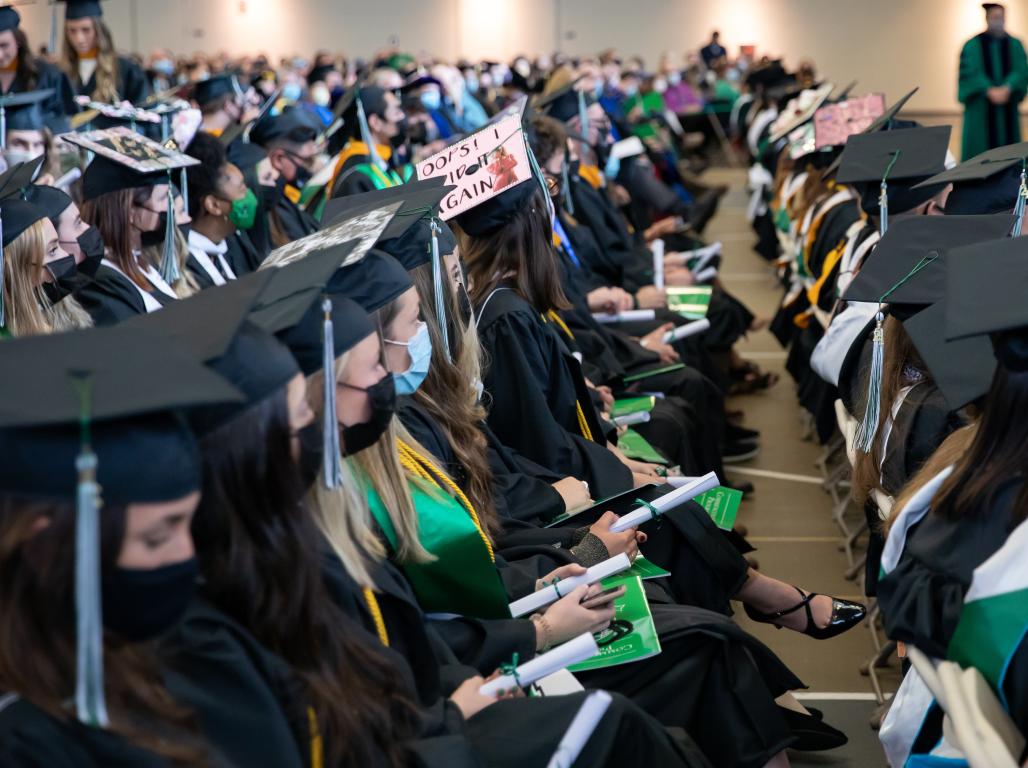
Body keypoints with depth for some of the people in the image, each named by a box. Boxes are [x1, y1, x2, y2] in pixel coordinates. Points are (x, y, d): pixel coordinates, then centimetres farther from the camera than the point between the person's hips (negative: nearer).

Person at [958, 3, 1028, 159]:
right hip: (981, 110, -3)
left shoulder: (1015, 45, 9)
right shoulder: (973, 46, 1)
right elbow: (970, 73, -9)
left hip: (1007, 109, 3)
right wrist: (989, 91, -23)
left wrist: (1007, 89, -21)